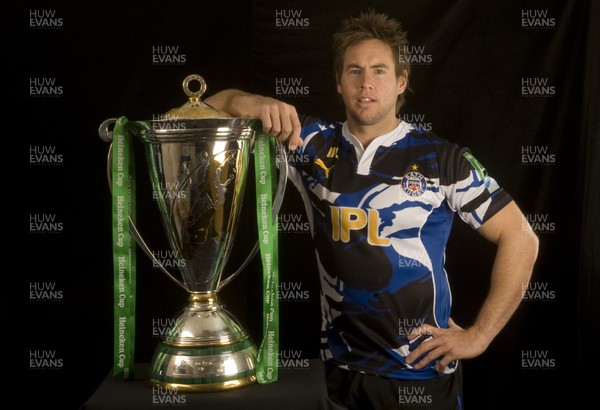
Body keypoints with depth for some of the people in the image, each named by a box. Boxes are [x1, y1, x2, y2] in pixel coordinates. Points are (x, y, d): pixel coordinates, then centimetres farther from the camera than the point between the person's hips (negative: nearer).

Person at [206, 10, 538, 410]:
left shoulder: (441, 158, -7)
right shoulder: (313, 145, 1)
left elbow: (521, 239, -4)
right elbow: (216, 106, 2)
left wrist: (479, 335, -7)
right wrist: (256, 104, -21)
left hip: (421, 374, -2)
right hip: (339, 367, 3)